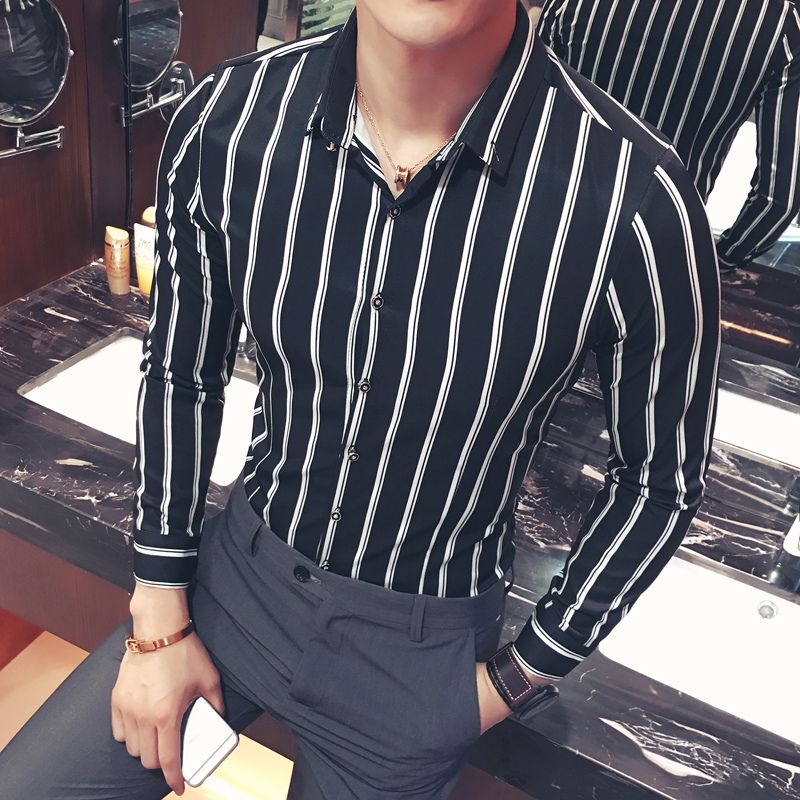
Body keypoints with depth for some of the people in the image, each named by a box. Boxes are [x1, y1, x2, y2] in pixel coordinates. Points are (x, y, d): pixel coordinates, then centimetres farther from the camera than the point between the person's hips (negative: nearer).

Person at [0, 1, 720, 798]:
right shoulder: (224, 120, -17)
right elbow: (180, 373, -1)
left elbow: (661, 479, -10)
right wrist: (159, 623, 2)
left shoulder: (637, 201, -27)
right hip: (237, 569, 3)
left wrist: (516, 681, -2)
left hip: (417, 652, -2)